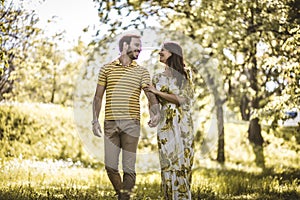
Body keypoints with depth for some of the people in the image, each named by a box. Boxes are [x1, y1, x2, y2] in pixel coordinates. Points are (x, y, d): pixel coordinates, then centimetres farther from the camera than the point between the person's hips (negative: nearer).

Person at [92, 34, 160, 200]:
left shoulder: (142, 72, 8)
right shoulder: (106, 69, 9)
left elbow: (150, 94, -5)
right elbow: (98, 97, 10)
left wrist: (155, 113, -25)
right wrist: (95, 121, 1)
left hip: (131, 124, -1)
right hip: (110, 124, 1)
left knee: (129, 168, -3)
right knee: (110, 166, 0)